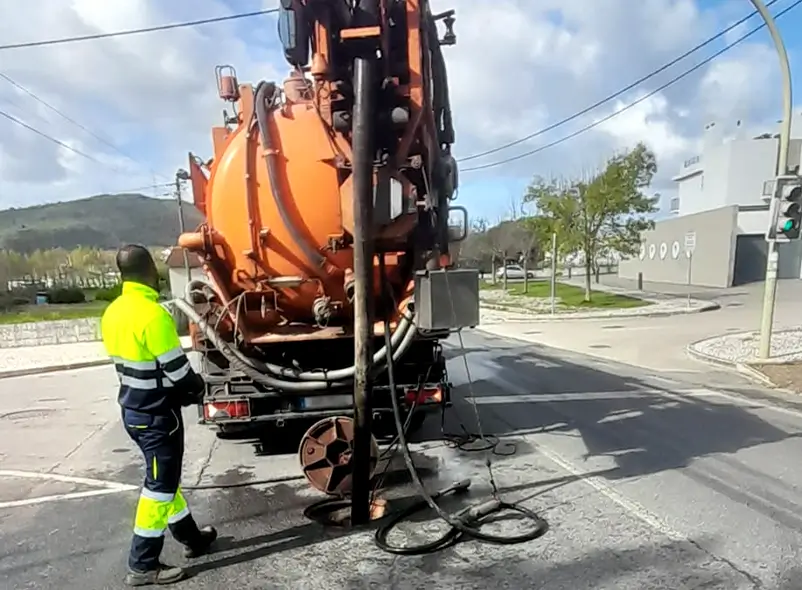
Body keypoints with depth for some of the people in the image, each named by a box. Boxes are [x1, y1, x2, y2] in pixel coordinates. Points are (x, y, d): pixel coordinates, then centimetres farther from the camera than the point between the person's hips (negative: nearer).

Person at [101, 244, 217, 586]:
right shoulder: (153, 315, -24)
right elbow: (176, 369, -22)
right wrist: (199, 388, -1)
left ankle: (191, 538, 35)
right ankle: (143, 566, 16)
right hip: (157, 414, -9)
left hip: (133, 409, 9)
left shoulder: (113, 312, 4)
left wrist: (183, 389, 11)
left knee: (164, 478, 19)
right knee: (159, 485, 4)